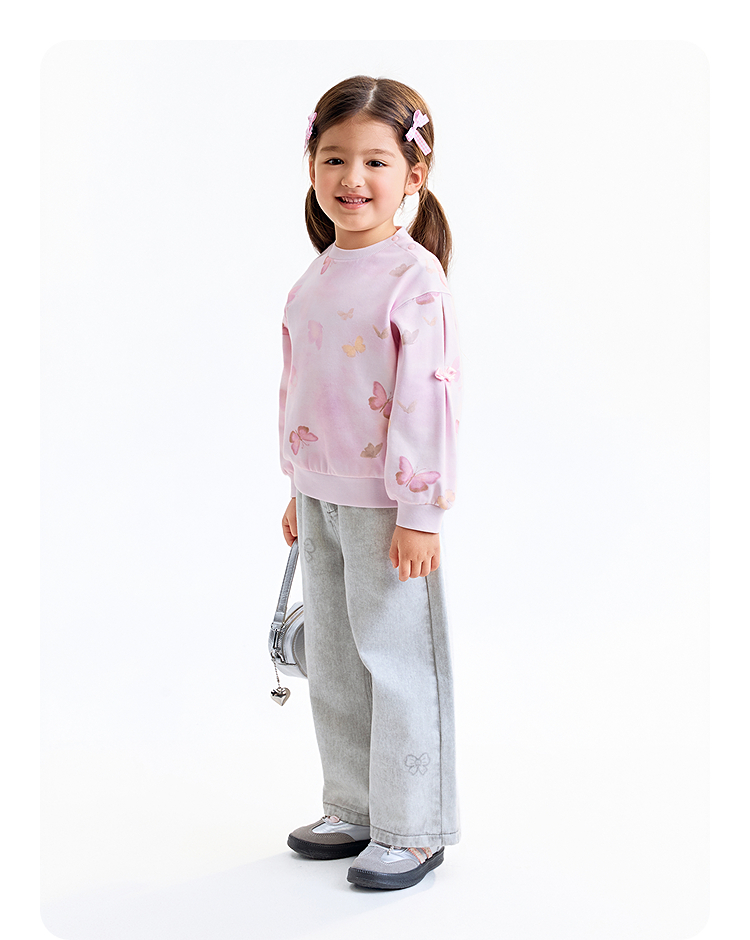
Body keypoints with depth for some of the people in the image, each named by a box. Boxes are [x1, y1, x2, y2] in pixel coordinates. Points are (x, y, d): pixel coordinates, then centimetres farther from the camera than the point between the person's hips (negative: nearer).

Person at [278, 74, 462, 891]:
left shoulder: (414, 277, -14)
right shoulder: (314, 279, 9)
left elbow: (426, 398, -17)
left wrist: (419, 514, -18)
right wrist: (298, 491, 18)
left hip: (385, 506, -8)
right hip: (321, 499, 8)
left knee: (396, 660, 1)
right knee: (331, 663, 16)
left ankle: (412, 830, 15)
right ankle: (355, 809, 32)